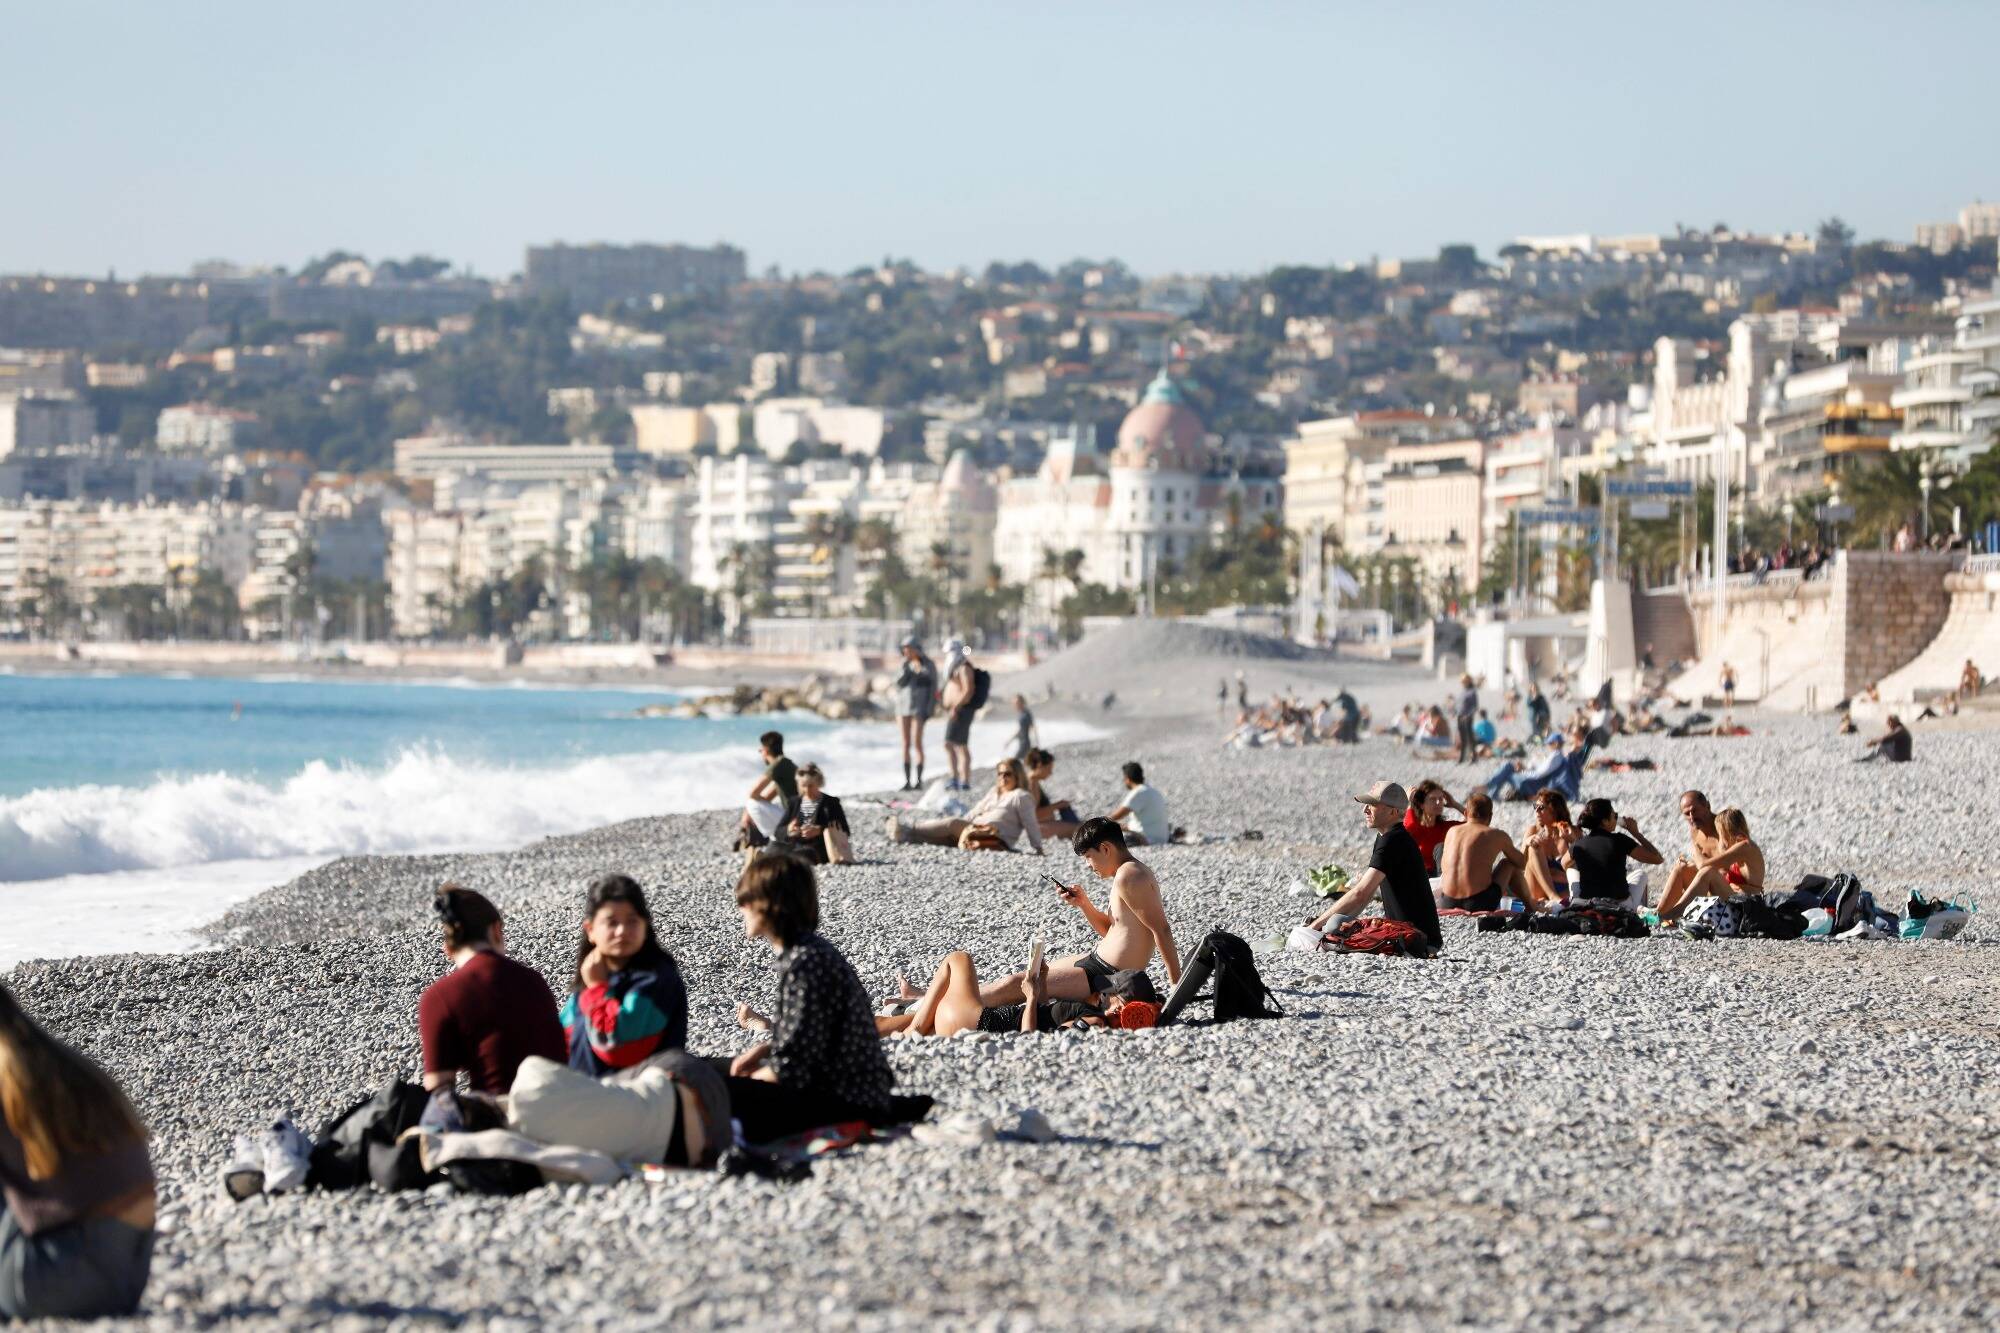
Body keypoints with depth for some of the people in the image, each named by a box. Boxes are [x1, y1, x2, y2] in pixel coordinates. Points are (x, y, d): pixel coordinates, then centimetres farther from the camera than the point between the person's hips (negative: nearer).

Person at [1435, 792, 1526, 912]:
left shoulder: (1452, 831, 12)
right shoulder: (1497, 835, 1)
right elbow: (1521, 862, 16)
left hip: (1446, 904, 3)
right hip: (1480, 904, -3)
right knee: (1509, 864, 24)